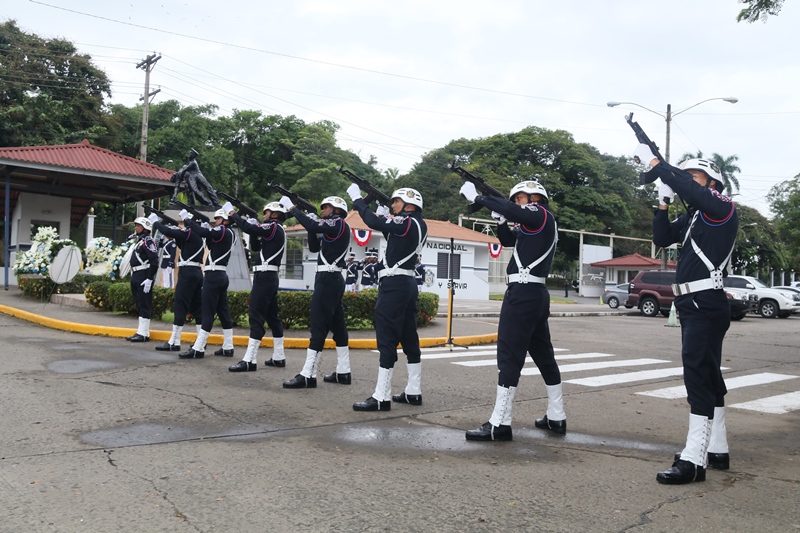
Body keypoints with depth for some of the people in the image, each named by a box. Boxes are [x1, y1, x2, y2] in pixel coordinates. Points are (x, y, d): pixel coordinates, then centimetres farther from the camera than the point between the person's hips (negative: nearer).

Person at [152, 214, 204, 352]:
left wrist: (157, 223, 0)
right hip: (196, 272, 9)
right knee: (197, 307, 10)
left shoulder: (189, 233, -11)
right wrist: (174, 238, 13)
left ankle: (174, 343, -6)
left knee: (180, 307, -7)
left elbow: (168, 231, -17)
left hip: (188, 272, -9)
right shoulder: (199, 236, 15)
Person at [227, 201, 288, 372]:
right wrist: (255, 231, 8)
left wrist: (234, 215, -6)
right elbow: (256, 245, 24)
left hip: (264, 276, -10)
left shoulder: (273, 227, -10)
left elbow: (248, 228, -21)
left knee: (256, 316, -12)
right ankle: (279, 357, 18)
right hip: (269, 277, 10)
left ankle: (250, 360, -15)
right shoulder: (277, 231, 20)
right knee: (272, 316, 13)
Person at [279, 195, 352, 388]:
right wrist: (315, 228, 6)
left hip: (328, 279, -10)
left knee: (318, 326, -10)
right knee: (337, 325, 11)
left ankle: (308, 375, -10)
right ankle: (343, 372, 16)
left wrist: (291, 208, -14)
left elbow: (312, 226, -22)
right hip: (333, 279, 10)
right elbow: (314, 248, 19)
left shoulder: (339, 224, -9)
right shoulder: (332, 229, 19)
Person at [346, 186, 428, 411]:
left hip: (394, 284, -10)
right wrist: (384, 216, 11)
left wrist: (357, 198, -8)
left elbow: (373, 222, -19)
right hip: (407, 283, 10)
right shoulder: (419, 226, 12)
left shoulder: (406, 222, -14)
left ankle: (381, 397, -7)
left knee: (387, 340, -8)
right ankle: (414, 392, 18)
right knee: (409, 338, 12)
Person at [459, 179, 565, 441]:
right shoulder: (535, 225, 20)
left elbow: (511, 210, -22)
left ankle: (499, 424, -9)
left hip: (523, 293, -10)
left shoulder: (541, 216, -7)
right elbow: (508, 240, 25)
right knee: (543, 355, 13)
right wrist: (501, 222, 7)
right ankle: (556, 418, 20)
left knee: (509, 356, -10)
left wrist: (476, 197, -14)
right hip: (536, 294, 10)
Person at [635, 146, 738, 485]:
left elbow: (687, 188, -22)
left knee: (699, 375, -15)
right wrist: (663, 202, 5)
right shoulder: (692, 216, 18)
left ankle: (693, 461, -16)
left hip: (707, 305, -10)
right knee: (707, 375, 14)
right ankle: (717, 450, 24)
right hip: (692, 304, 10)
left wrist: (652, 161, -16)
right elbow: (662, 239, 15)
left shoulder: (723, 208, -6)